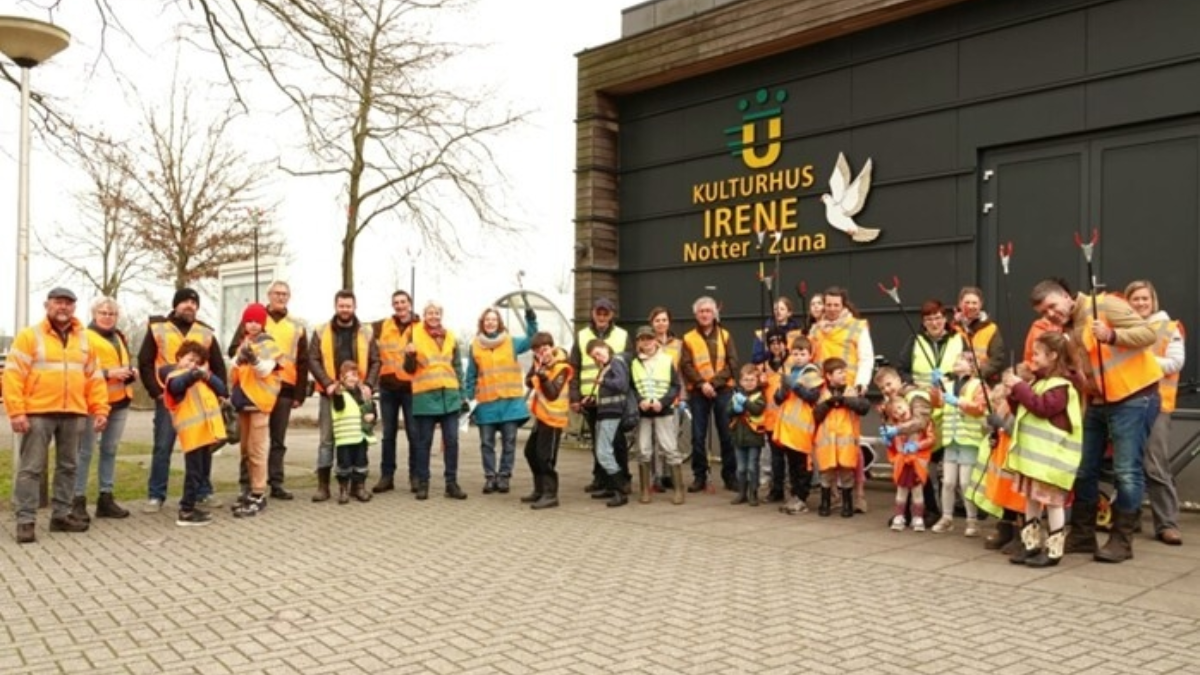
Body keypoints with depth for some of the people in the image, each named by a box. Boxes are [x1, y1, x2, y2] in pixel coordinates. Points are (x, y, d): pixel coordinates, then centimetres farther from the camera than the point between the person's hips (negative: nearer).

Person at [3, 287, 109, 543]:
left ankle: (61, 515, 20)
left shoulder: (83, 340, 14)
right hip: (38, 414, -5)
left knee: (67, 467, 10)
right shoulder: (29, 336, -1)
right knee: (31, 468, -2)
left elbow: (94, 378, 14)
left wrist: (100, 410, 6)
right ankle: (26, 521, 3)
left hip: (74, 414, 5)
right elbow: (13, 375, -7)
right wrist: (16, 411, -14)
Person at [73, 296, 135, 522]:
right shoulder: (85, 337, -3)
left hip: (120, 400, 7)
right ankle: (78, 500, -2)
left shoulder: (120, 337, 20)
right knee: (85, 451, -6)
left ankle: (106, 498, 15)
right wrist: (108, 373, -21)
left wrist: (131, 372, 7)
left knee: (110, 450, 10)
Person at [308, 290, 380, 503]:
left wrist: (369, 385, -11)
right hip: (330, 393, -1)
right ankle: (323, 486, 6)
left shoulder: (366, 332, 7)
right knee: (327, 440, 1)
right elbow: (313, 360, -3)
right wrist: (328, 384, -16)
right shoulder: (321, 332, 4)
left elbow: (375, 361, 4)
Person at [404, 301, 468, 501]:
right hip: (425, 396, -3)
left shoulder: (450, 338, 11)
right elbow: (410, 369, 0)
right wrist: (409, 356, -21)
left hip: (450, 396, 3)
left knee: (452, 441, 3)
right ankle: (422, 484, 10)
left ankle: (451, 483, 9)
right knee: (424, 442, 3)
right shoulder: (415, 336, -1)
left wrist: (462, 394, 12)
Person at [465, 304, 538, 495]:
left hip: (510, 401, 0)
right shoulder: (475, 346, 6)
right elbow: (471, 375, 9)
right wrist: (469, 397, 5)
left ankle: (504, 477, 12)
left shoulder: (511, 342, 5)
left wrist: (531, 320, -17)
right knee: (487, 442, 3)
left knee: (509, 441, 3)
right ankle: (490, 477, 13)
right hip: (486, 403, 0)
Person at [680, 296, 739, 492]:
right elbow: (686, 366, -2)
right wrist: (702, 383, -15)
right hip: (698, 392, 0)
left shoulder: (725, 336, 8)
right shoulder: (689, 338, 6)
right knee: (698, 436, 1)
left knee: (726, 434, 2)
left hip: (723, 390, 0)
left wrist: (714, 382, -12)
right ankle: (699, 476, 10)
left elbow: (732, 363, -1)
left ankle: (730, 476, 11)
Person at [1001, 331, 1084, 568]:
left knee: (1052, 500, -3)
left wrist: (1020, 387, -19)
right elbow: (1026, 409, 21)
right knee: (1032, 498, 12)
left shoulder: (1061, 385, -12)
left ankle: (1054, 550, 3)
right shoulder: (1041, 382, 16)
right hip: (1034, 452, 10)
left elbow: (1042, 407, -25)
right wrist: (1014, 394, 4)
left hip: (1051, 455, -10)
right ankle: (1031, 544, 20)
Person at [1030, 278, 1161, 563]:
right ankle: (1082, 534, 21)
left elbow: (1148, 333, -15)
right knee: (1083, 468, 10)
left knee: (1126, 470, -5)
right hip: (1098, 401, 8)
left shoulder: (1104, 305, -10)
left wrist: (1112, 336, -30)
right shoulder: (1066, 333, 12)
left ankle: (1121, 540, 5)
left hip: (1133, 396, -8)